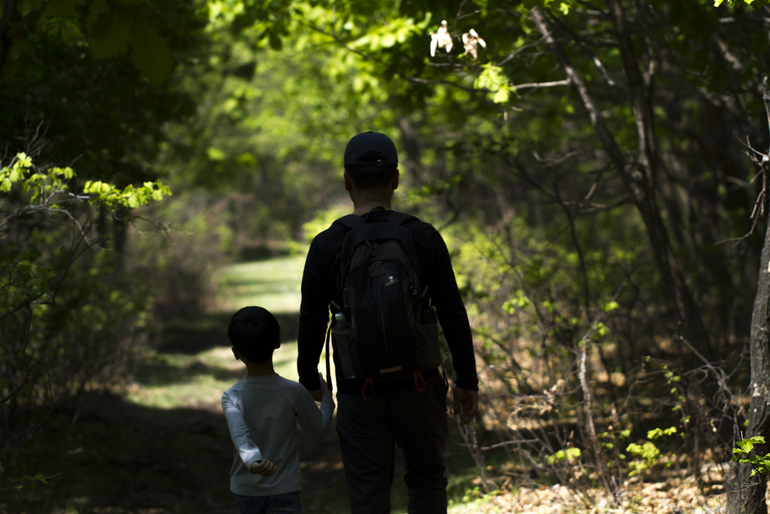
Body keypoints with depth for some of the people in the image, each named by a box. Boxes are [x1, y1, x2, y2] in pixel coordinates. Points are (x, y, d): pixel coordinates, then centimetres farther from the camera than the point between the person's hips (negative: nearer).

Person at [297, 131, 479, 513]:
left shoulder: (326, 247, -6)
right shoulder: (423, 238, -5)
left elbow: (311, 324, -2)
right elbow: (452, 315, -3)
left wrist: (308, 382, 14)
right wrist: (467, 381, 7)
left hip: (359, 396, 0)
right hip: (419, 388, 1)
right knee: (427, 482, 21)